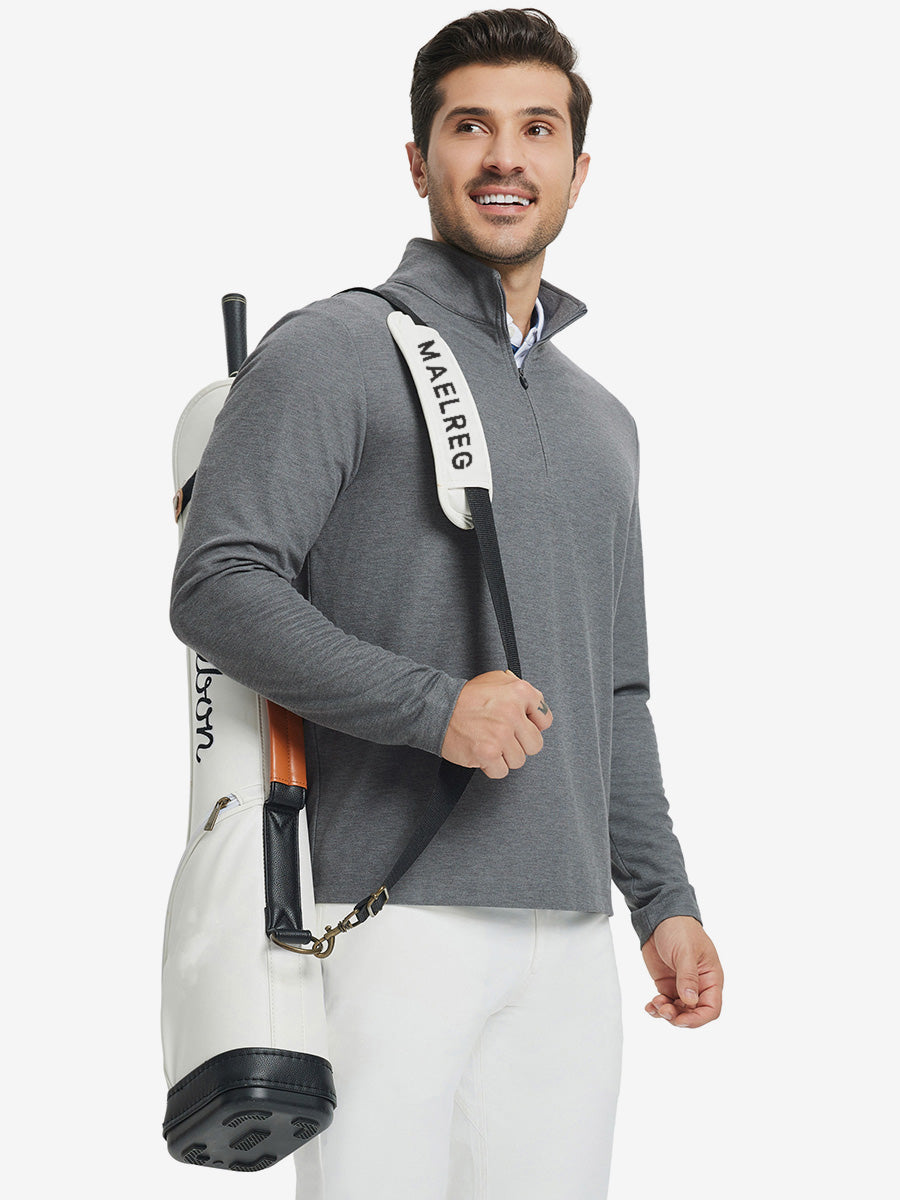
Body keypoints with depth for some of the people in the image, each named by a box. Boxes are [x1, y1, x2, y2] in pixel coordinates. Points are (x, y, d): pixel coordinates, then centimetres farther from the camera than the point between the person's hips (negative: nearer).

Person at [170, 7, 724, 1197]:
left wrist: (664, 899, 16)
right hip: (388, 912, -6)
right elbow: (218, 588, -11)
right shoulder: (333, 352, 0)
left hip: (565, 934, 6)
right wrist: (432, 704, -20)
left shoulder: (601, 420, 22)